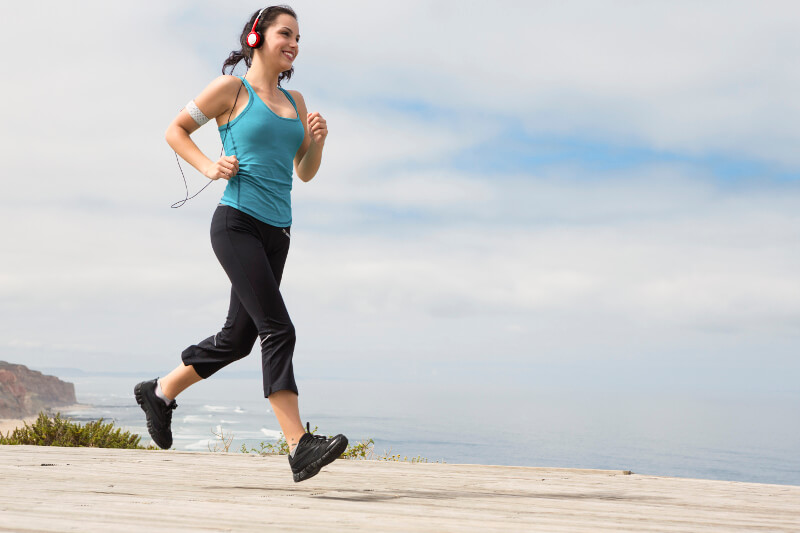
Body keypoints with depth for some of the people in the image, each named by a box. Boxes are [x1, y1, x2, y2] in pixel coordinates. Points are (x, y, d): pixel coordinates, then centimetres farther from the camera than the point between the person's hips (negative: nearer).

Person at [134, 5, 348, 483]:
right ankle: (300, 446, -19)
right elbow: (176, 130, 8)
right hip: (237, 223, -7)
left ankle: (161, 392, 33)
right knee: (278, 331, -17)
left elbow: (305, 173, 21)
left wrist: (317, 141, 2)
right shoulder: (232, 88, 1)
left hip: (276, 231, 8)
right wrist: (208, 166, -8)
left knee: (238, 338, 12)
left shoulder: (295, 101, 19)